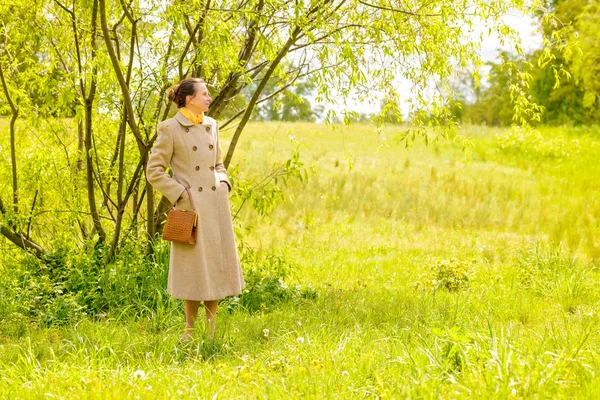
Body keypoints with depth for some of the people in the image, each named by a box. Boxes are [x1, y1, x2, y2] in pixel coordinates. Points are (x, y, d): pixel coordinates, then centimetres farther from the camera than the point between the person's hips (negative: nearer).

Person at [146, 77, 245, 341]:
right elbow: (154, 172, -7)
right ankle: (190, 329, 15)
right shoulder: (170, 128, -8)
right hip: (192, 206, -6)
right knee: (195, 267, 0)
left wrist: (224, 183, 4)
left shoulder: (211, 126, 10)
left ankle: (212, 326, 21)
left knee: (217, 265, 8)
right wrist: (181, 194, -12)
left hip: (216, 204, 6)